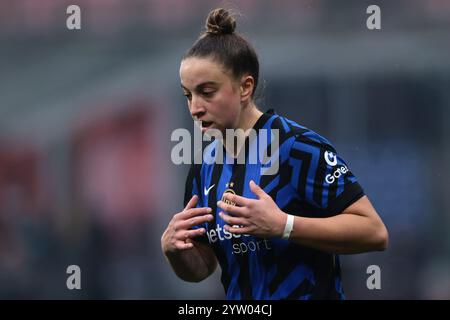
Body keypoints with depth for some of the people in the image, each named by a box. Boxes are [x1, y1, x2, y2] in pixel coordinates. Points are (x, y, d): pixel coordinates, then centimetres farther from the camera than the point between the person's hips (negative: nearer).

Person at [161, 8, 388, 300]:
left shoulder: (298, 147, -17)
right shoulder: (204, 167, 3)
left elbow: (374, 232, -21)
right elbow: (201, 268, 10)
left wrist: (282, 225, -28)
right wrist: (173, 249, -10)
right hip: (238, 301, 6)